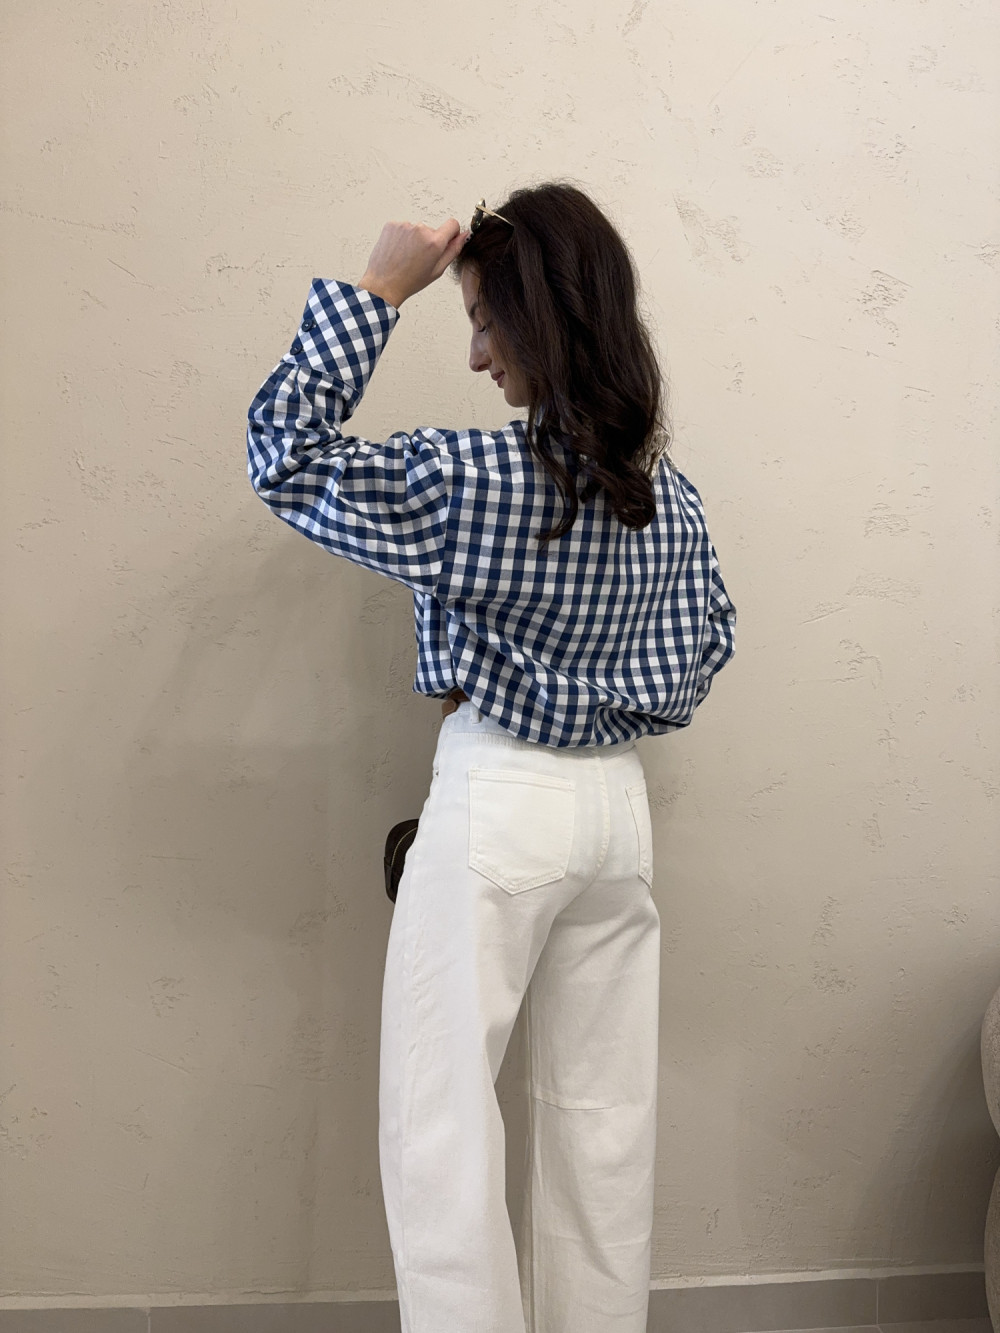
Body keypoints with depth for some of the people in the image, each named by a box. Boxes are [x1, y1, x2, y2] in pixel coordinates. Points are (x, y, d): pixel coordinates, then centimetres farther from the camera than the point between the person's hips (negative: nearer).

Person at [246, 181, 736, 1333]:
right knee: (604, 1118, 16)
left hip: (495, 805, -7)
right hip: (617, 802, 7)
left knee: (440, 1127, 5)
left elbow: (284, 453, -9)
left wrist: (374, 292, -8)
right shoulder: (670, 490, 2)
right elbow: (705, 647, 14)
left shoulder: (473, 481, -19)